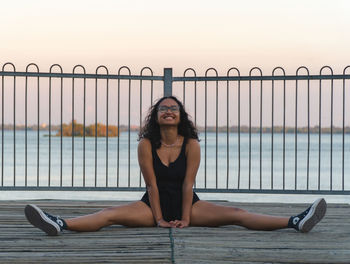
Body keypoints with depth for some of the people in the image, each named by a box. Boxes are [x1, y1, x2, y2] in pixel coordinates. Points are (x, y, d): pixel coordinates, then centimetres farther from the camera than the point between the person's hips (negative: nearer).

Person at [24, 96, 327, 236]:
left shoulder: (191, 144, -7)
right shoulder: (146, 145, -7)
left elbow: (188, 183, -10)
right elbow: (151, 184, -10)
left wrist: (185, 218, -14)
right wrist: (159, 219, -13)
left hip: (187, 204, 0)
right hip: (153, 204, 0)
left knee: (236, 214, -17)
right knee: (109, 214, -23)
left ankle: (294, 222, -29)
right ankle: (60, 224, -43)